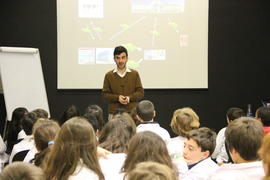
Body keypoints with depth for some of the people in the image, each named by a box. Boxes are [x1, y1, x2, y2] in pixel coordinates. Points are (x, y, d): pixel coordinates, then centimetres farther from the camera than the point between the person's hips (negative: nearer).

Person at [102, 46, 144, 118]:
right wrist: (117, 98, -11)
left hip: (132, 112, 0)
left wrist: (129, 97, -10)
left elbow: (140, 92, 8)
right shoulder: (109, 75, 7)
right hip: (114, 113, 0)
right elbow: (104, 94, 6)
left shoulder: (134, 74, 8)